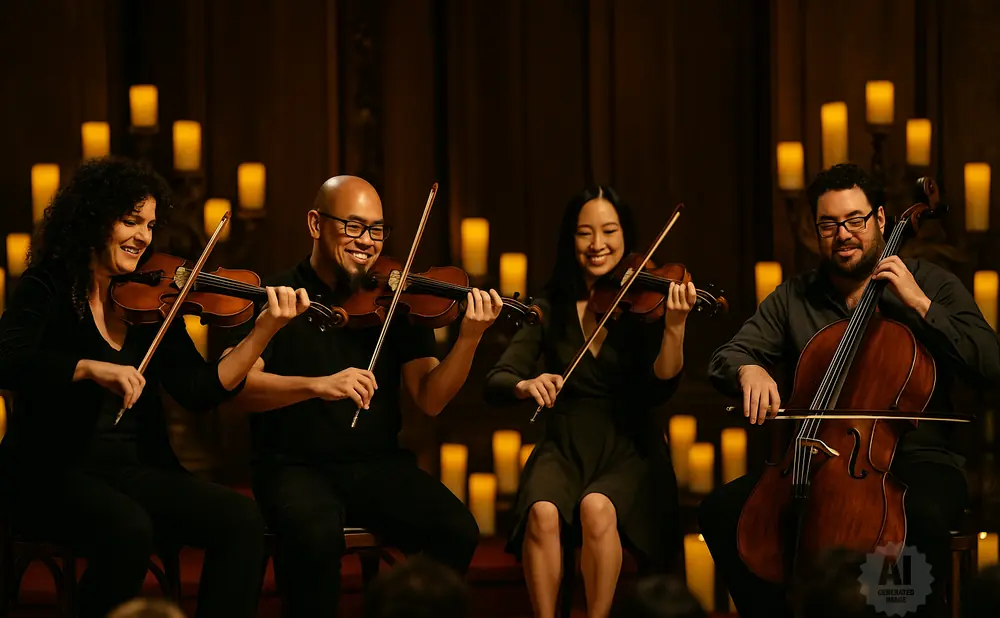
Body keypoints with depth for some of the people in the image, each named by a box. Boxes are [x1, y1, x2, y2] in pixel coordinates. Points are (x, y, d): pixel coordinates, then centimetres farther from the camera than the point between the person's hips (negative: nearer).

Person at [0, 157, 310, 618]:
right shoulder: (49, 288, -4)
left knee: (242, 520, -16)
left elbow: (198, 392, 1)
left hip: (137, 470, 5)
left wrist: (265, 330, -9)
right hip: (54, 474, -5)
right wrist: (91, 368, -35)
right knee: (127, 527, -35)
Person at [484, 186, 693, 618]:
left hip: (629, 451, -2)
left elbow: (661, 387, -14)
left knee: (597, 508, -33)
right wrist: (525, 385, -26)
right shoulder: (551, 308, 4)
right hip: (565, 449, 2)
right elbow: (495, 383, -3)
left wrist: (674, 327, -31)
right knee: (542, 512, -30)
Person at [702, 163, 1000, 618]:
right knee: (721, 510, -18)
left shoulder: (930, 284, 4)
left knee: (924, 517, -39)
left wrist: (919, 303, -12)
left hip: (915, 459, -3)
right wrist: (749, 370, -17)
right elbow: (726, 358, 7)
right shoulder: (794, 298, 13)